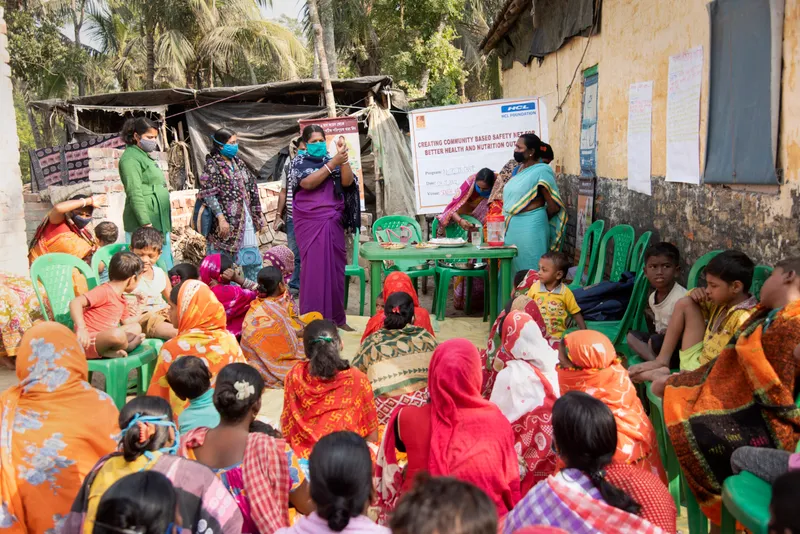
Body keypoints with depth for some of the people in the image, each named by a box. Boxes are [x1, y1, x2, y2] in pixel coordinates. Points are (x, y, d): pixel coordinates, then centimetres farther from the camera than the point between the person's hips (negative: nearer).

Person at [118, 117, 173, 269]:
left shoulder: (146, 157, 21)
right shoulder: (130, 158, -7)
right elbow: (135, 194, -16)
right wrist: (146, 224, -22)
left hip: (160, 223, 10)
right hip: (144, 226, -10)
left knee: (166, 268, 9)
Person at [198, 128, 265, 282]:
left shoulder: (238, 162, 13)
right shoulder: (212, 165, -7)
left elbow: (251, 188, 18)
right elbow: (208, 194, -15)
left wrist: (258, 213, 16)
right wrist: (221, 218, -21)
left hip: (245, 220, 7)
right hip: (226, 222, -7)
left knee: (253, 260, 11)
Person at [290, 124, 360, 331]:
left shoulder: (332, 160, 11)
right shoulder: (299, 161, 2)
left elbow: (347, 182, -2)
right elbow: (308, 183, -16)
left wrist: (344, 160, -15)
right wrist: (333, 163, -20)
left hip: (333, 221, 3)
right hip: (309, 221, -3)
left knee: (335, 266, 4)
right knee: (313, 266, -7)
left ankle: (336, 317, 12)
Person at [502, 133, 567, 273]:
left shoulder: (541, 171, -13)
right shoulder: (519, 169, 12)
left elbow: (554, 206, -13)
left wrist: (537, 218, 2)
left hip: (530, 228, -8)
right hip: (512, 227, 8)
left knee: (529, 270, -1)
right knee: (513, 267, 14)